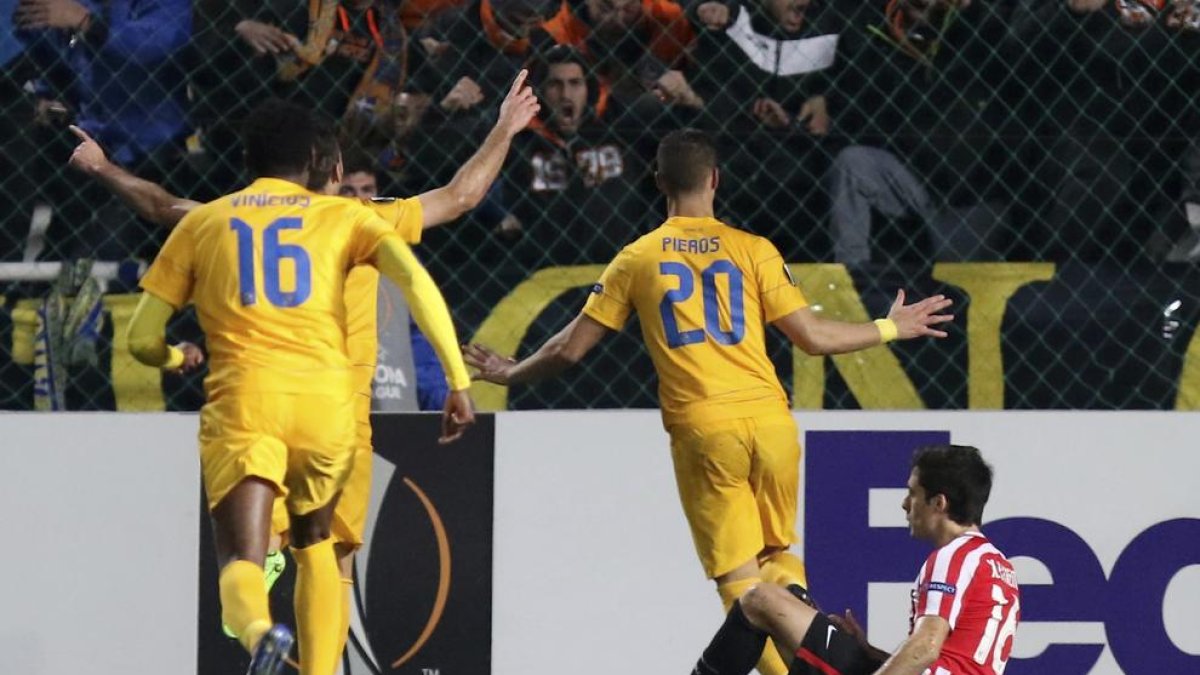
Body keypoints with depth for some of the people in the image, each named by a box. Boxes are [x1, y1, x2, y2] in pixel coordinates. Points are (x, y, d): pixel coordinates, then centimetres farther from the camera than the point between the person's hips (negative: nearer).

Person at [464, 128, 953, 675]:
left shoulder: (637, 259, 7)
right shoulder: (753, 251, 5)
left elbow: (570, 348, 11)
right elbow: (813, 337, 3)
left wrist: (513, 373, 30)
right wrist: (890, 329, 18)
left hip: (701, 430, -1)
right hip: (769, 419, 1)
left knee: (740, 579, 2)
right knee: (778, 553, 19)